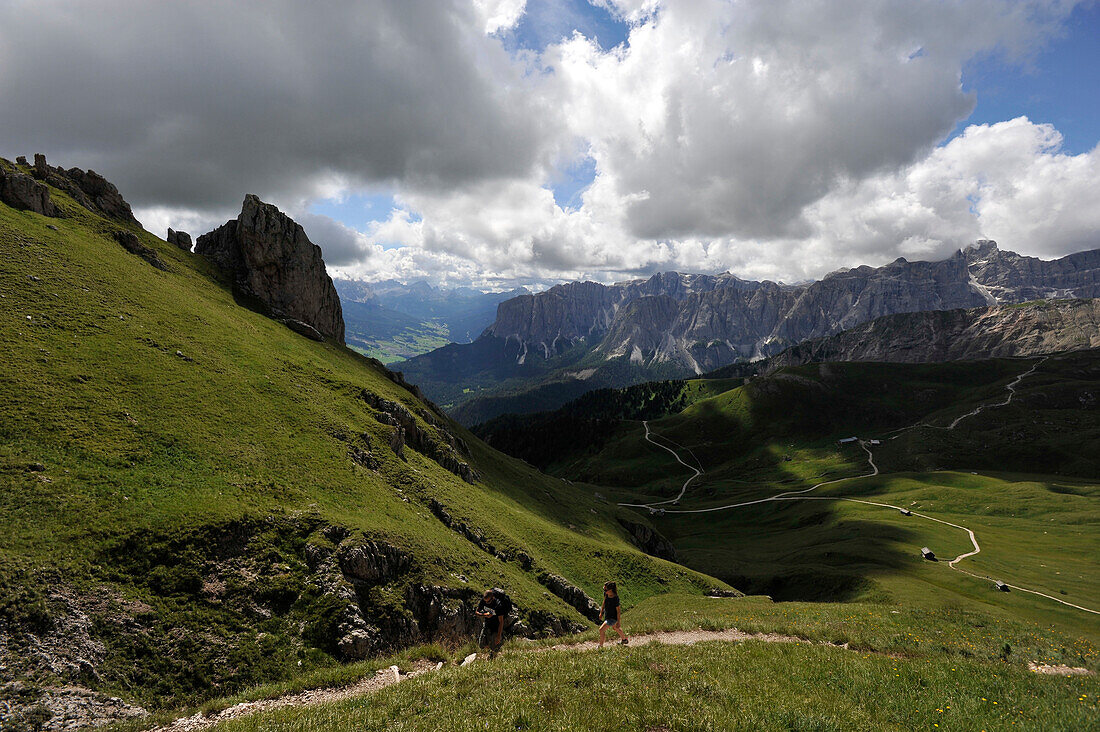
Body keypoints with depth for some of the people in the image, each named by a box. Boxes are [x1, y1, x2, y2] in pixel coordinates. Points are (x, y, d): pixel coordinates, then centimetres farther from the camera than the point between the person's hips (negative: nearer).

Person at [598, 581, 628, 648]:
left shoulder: (615, 599, -32)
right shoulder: (606, 594, -13)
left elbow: (618, 611, -22)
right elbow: (604, 602, 7)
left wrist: (618, 622, -16)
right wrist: (601, 612, 15)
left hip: (613, 618, -8)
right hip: (607, 616, 8)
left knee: (601, 630, -10)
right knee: (615, 628, 29)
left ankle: (600, 646, 8)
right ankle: (625, 640, 53)